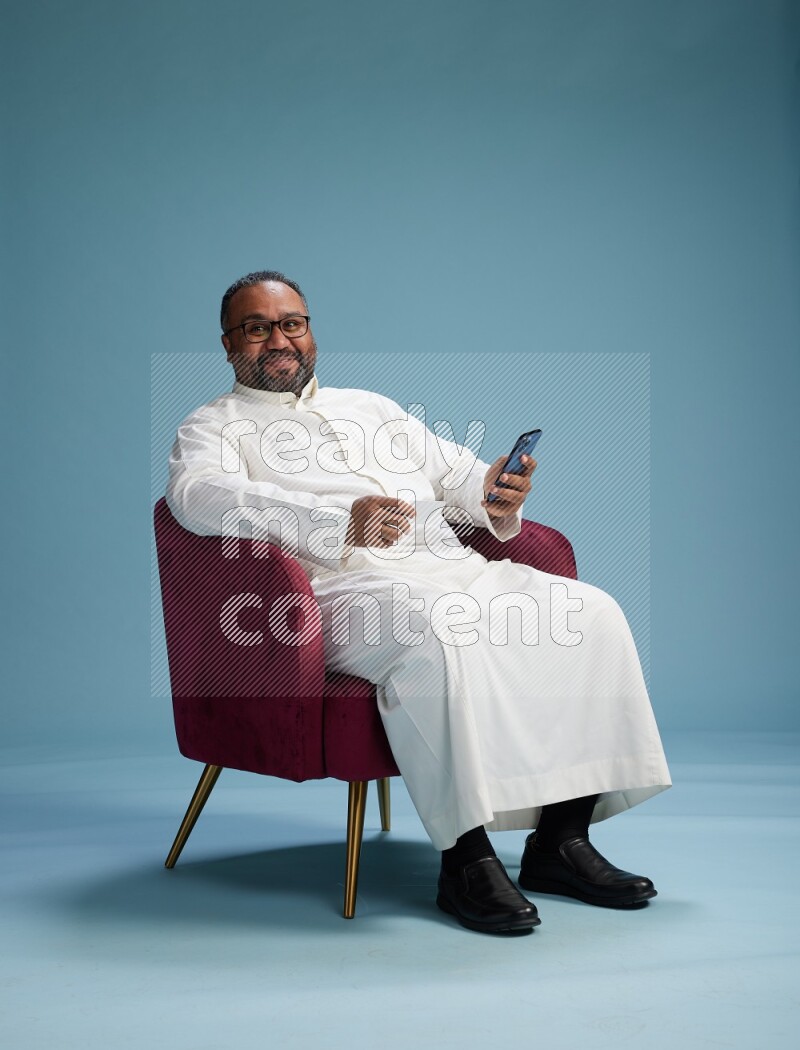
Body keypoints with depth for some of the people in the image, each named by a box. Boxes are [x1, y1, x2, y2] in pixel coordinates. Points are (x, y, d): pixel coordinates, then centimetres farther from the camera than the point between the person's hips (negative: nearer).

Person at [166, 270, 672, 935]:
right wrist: (340, 522, -25)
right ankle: (466, 856, -28)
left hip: (457, 571, 6)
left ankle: (560, 840, -12)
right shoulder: (214, 427, 12)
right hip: (351, 587, -6)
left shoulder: (371, 405, 31)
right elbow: (199, 493, -12)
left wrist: (495, 492, -1)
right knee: (439, 635, -38)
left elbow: (456, 470, 27)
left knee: (590, 612, -15)